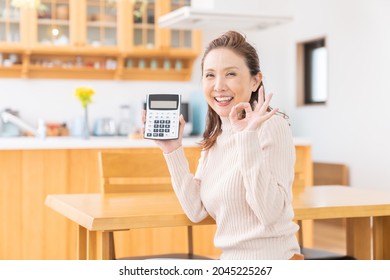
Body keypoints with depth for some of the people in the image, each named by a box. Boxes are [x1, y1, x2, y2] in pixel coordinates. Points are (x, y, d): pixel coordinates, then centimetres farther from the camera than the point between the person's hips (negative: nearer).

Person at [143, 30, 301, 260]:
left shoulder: (272, 125, -12)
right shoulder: (215, 137, 9)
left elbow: (270, 212, -21)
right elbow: (197, 210, 4)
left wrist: (248, 138, -25)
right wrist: (173, 150, -2)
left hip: (271, 259, -6)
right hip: (231, 258, 7)